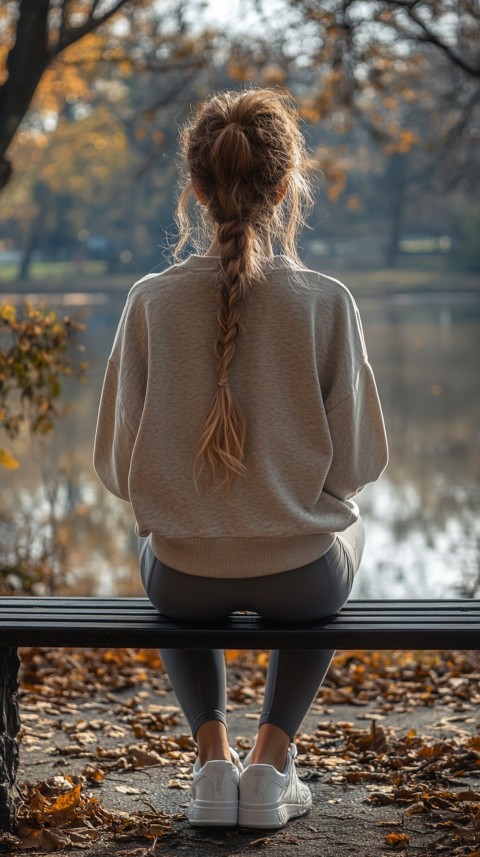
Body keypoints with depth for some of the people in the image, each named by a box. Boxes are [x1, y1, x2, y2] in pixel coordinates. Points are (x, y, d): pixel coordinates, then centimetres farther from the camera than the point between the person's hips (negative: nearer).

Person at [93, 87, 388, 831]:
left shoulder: (152, 301, -12)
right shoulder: (326, 304, -14)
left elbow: (118, 467, -6)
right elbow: (357, 463, -8)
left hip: (187, 575, 1)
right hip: (297, 578, -1)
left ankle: (212, 756, 22)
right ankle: (272, 759, 24)